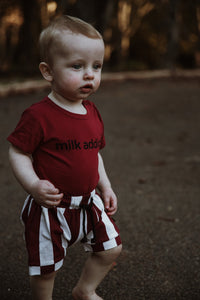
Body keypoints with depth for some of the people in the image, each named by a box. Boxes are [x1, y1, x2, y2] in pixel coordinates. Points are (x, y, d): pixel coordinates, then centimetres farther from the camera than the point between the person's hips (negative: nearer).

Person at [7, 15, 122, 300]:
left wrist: (105, 186, 11)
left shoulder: (92, 113, 3)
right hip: (50, 207, -6)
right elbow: (18, 153, -15)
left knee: (112, 247, 15)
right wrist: (33, 185, -28)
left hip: (88, 202, 7)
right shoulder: (39, 116, -20)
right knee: (45, 267, 6)